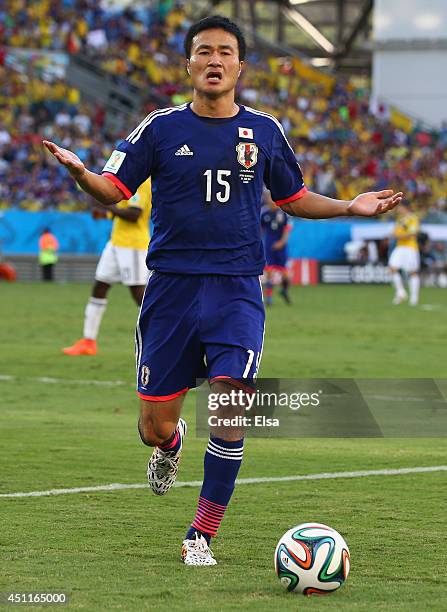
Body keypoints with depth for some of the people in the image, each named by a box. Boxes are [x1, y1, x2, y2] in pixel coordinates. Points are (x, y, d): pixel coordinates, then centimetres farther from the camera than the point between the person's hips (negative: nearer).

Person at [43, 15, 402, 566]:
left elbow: (293, 199, 20)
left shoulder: (265, 131, 6)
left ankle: (202, 536, -1)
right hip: (170, 287, 0)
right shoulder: (160, 128, 1)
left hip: (237, 289, 0)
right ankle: (170, 444, 41)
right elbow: (113, 190, 0)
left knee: (230, 410, -16)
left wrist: (350, 207, 6)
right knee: (155, 428, 0)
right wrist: (77, 172, -21)